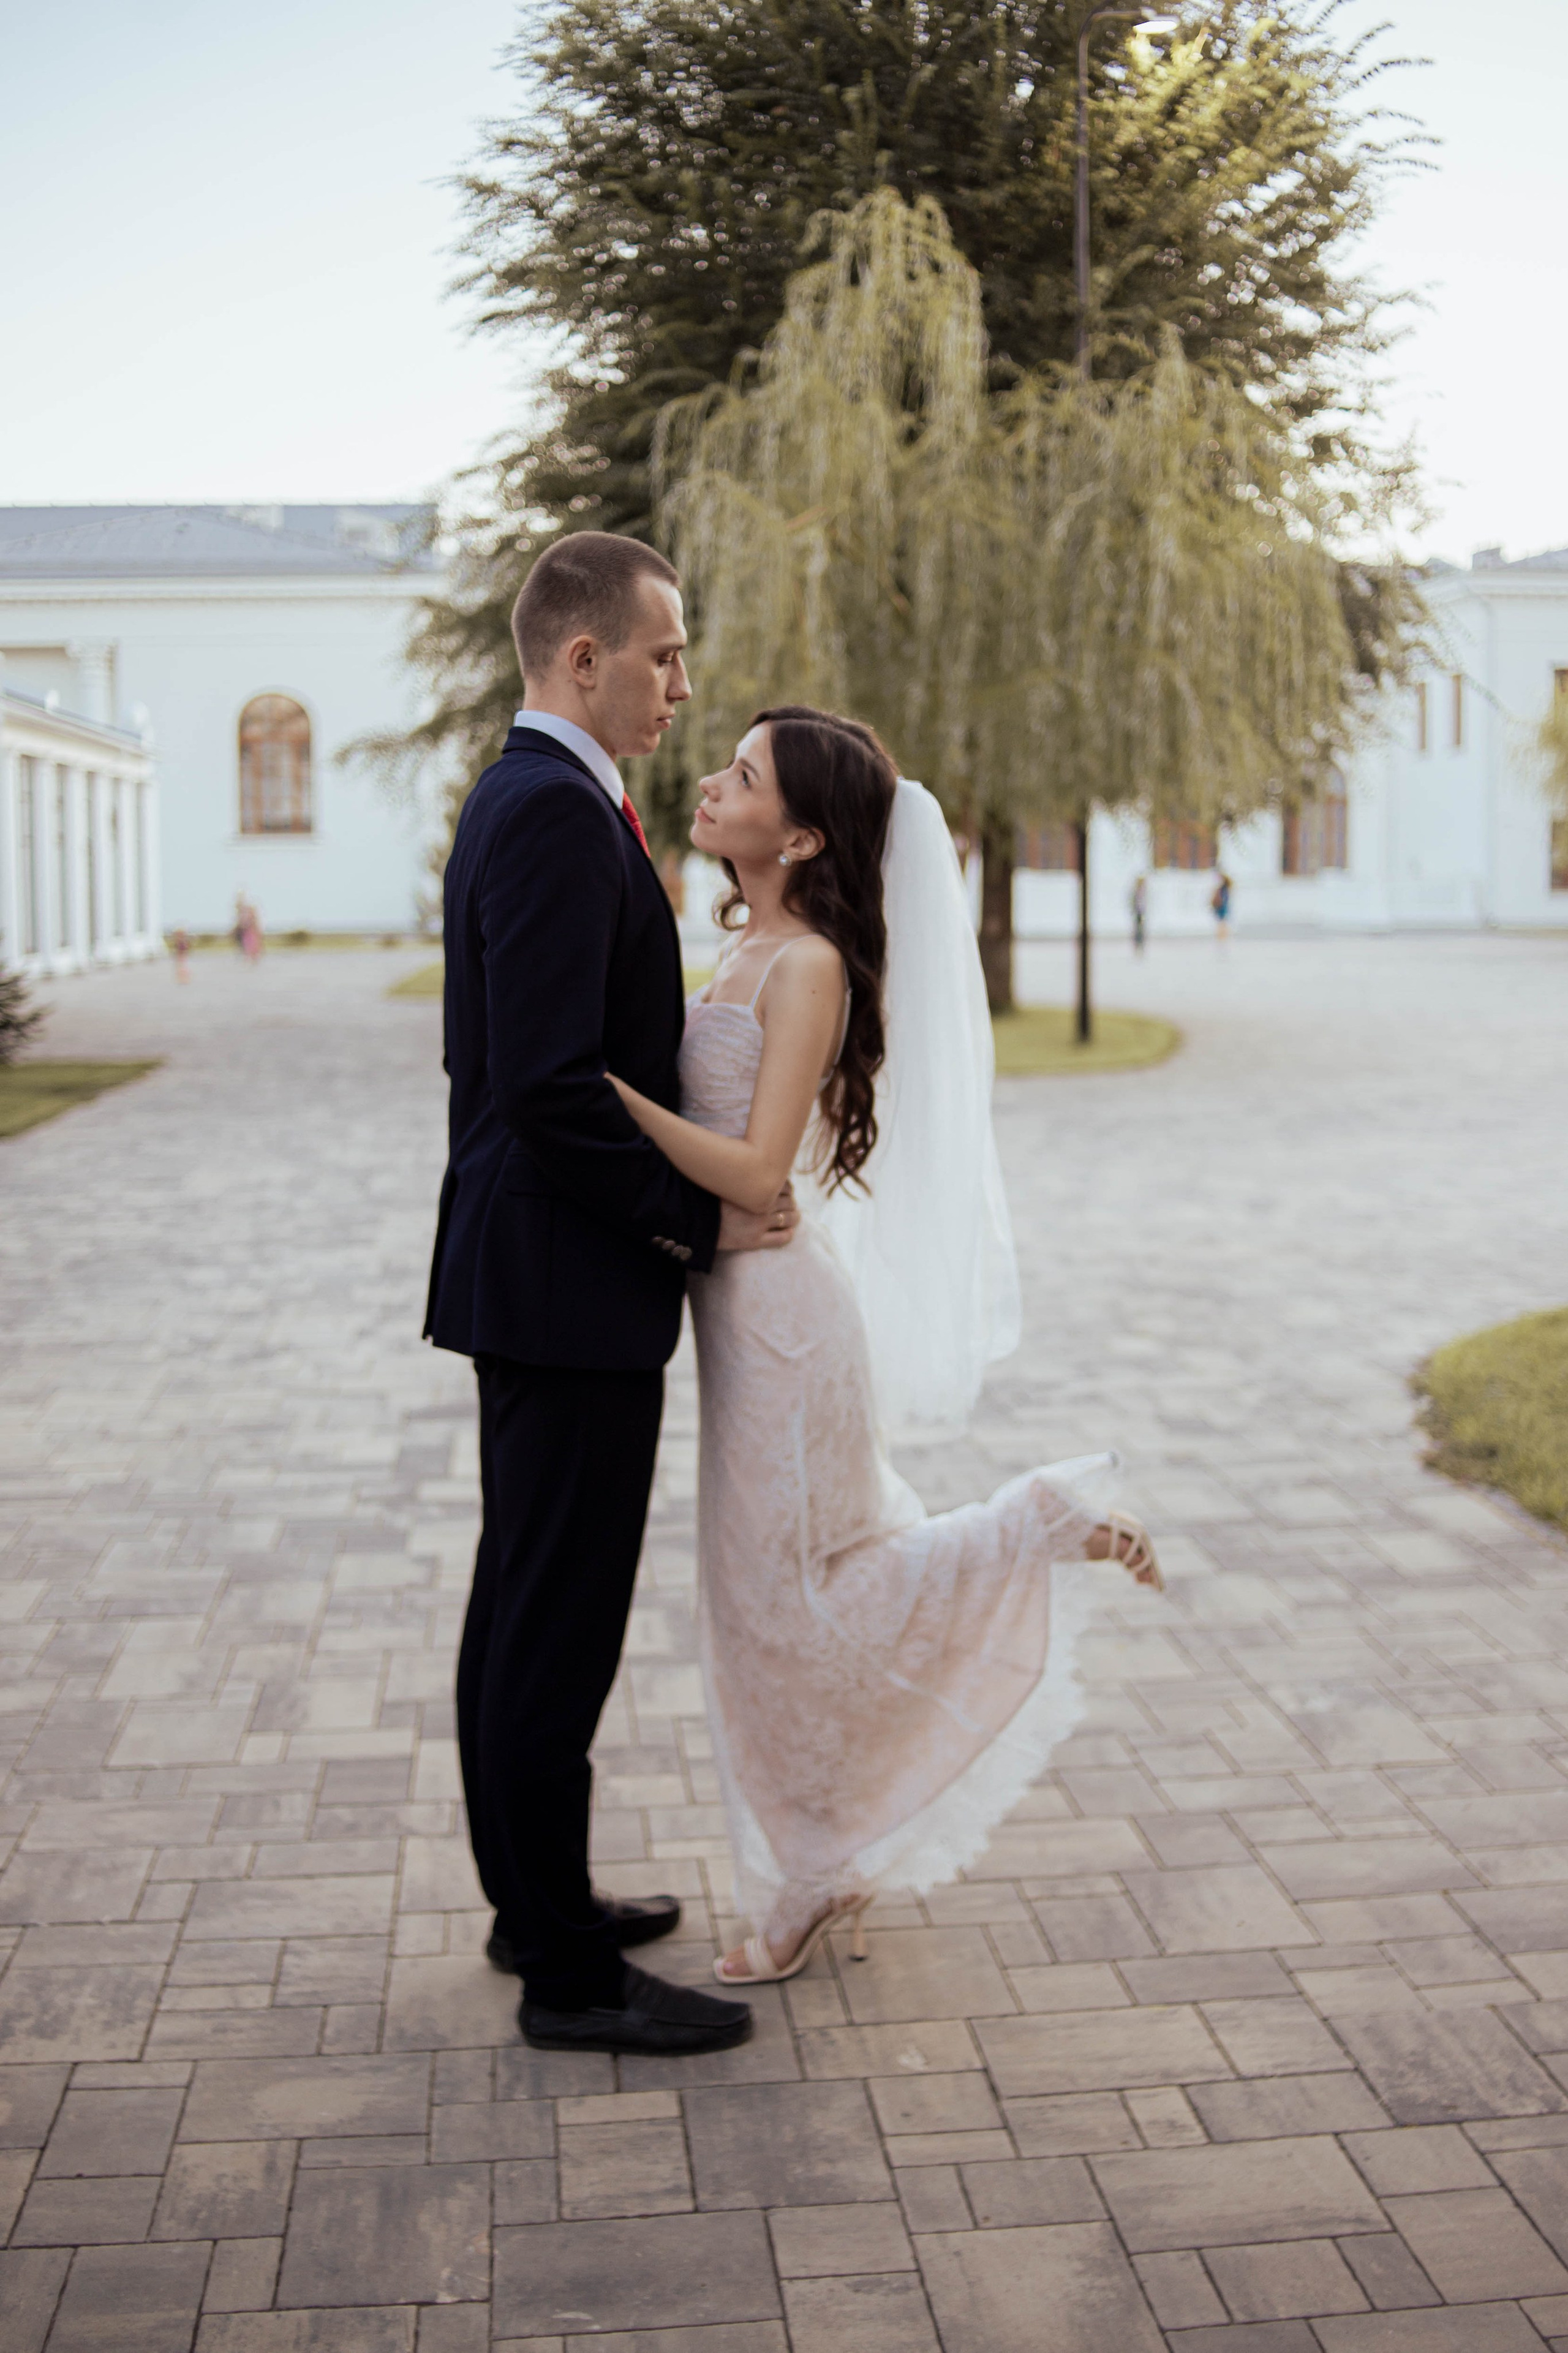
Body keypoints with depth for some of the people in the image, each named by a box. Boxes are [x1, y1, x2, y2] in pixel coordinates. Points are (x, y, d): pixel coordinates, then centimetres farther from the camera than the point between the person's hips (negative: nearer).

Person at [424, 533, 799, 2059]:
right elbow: (549, 1085, -25)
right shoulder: (556, 816, -18)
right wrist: (698, 1219, -15)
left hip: (534, 1274, 11)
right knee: (559, 1624, -3)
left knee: (524, 1608, 17)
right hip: (571, 1289, -11)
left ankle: (533, 1900, 31)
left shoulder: (523, 801, 15)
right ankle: (567, 1974, 8)